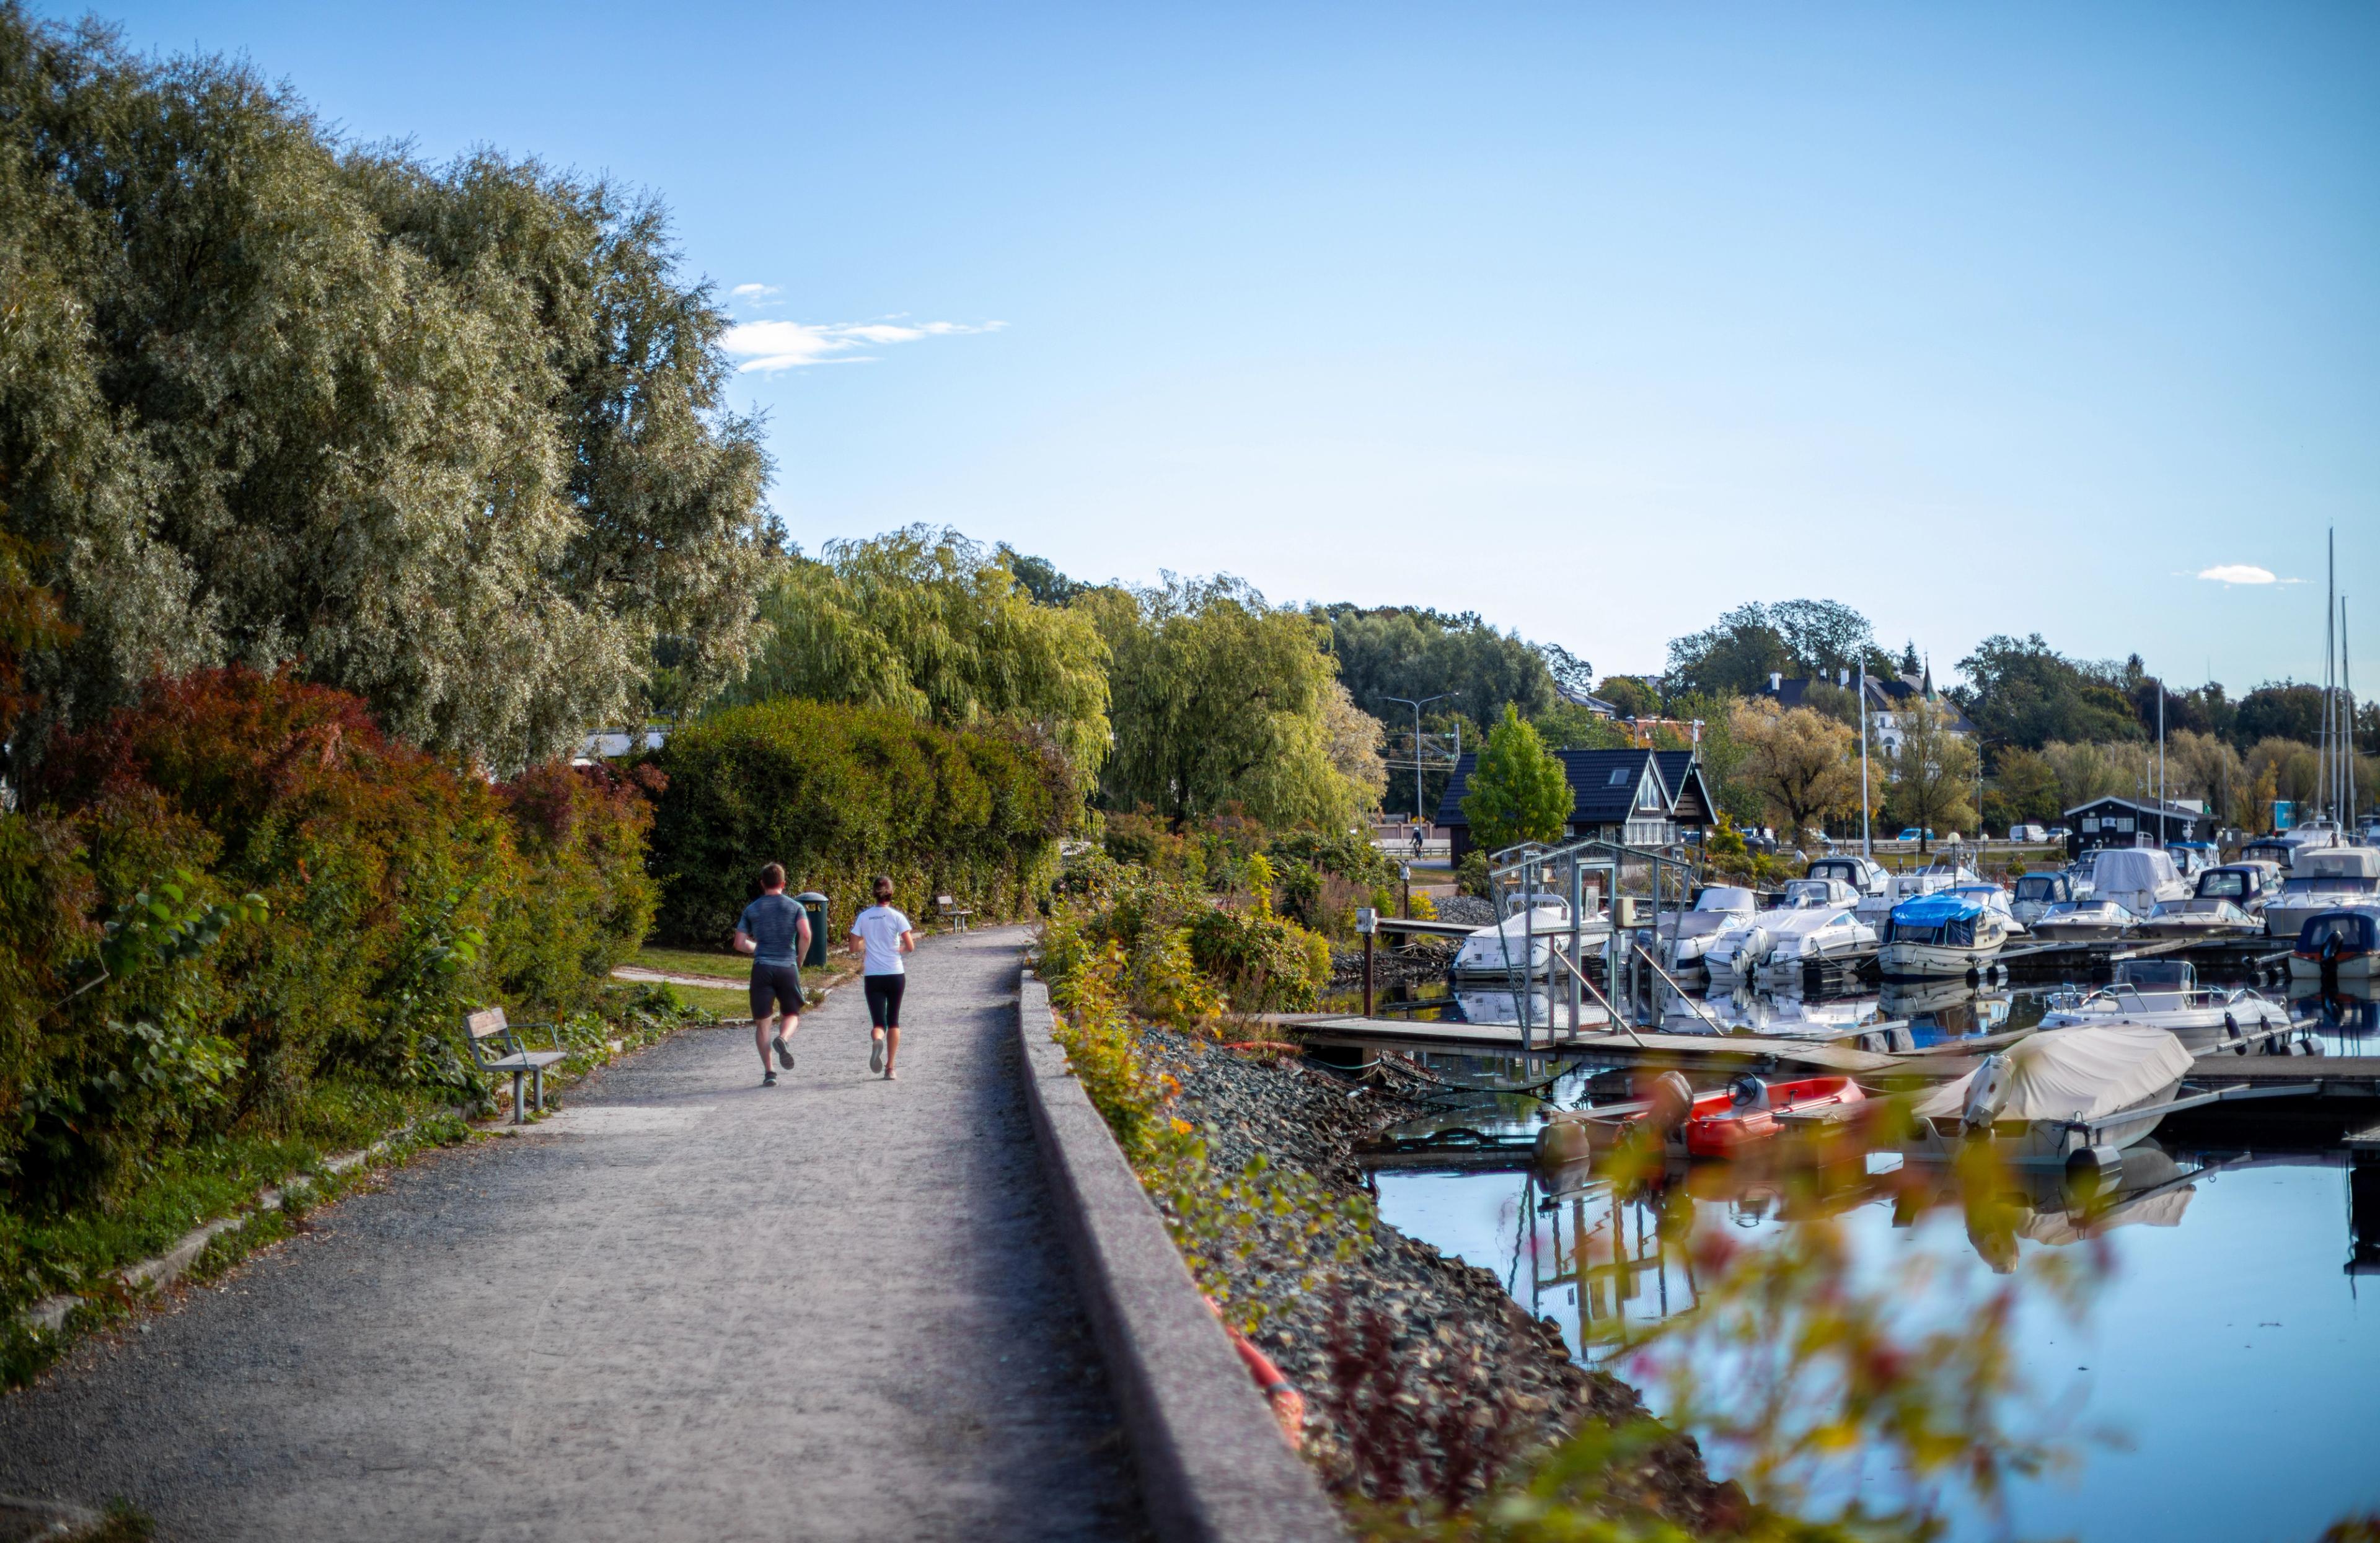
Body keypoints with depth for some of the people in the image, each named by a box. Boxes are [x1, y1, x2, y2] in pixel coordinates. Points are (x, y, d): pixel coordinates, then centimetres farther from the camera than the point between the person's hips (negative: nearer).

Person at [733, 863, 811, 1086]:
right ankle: (782, 1039, -19)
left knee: (762, 1022, 5)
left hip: (762, 968, 0)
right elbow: (805, 935, -9)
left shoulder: (751, 910, 9)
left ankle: (768, 1072, -4)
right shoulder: (795, 907, 5)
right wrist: (800, 959, 7)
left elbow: (740, 944, 6)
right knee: (791, 1014, 15)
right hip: (788, 968, 0)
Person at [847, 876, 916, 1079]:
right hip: (895, 975, 0)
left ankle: (877, 1041, -35)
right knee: (893, 1021, 15)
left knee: (879, 1023, 1)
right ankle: (890, 1067, 14)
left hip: (872, 976, 1)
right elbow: (910, 946, -8)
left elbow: (854, 948, 3)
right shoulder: (896, 917, -5)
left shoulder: (863, 917, 1)